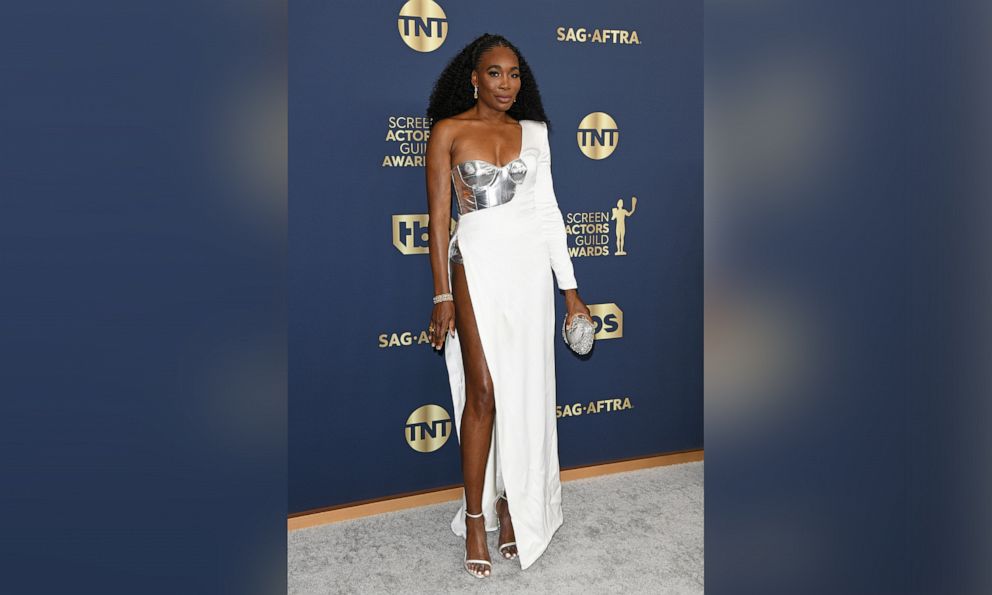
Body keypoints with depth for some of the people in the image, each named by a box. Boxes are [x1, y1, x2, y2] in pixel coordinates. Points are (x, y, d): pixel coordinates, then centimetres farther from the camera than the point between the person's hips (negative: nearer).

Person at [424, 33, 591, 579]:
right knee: (484, 391, -5)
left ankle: (512, 506, 22)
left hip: (530, 266, 4)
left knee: (525, 392, 6)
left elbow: (548, 210, 10)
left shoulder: (534, 132, 10)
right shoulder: (448, 131, 0)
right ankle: (476, 518, 11)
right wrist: (442, 296, -9)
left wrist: (569, 287, 7)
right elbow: (438, 215, -3)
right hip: (477, 264, -3)